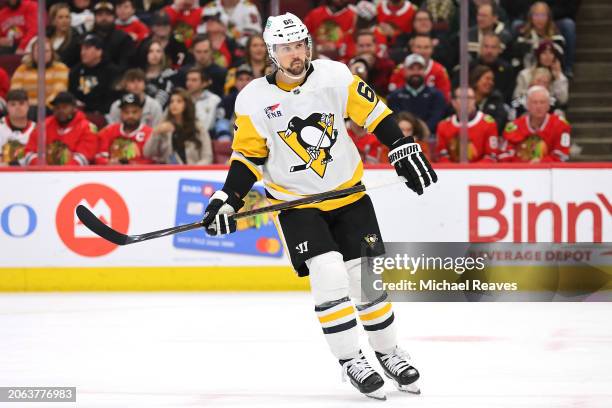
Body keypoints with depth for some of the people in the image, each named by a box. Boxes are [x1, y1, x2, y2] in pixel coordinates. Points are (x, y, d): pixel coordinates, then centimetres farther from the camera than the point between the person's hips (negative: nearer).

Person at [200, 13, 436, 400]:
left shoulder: (334, 75, -9)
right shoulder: (255, 99, -10)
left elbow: (373, 113, -2)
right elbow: (248, 154, -5)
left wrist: (404, 150, -7)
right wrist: (227, 200, -15)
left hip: (348, 193, 2)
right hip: (296, 201, -2)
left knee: (367, 277, 2)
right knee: (329, 274, -18)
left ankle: (389, 353, 22)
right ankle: (352, 362, -6)